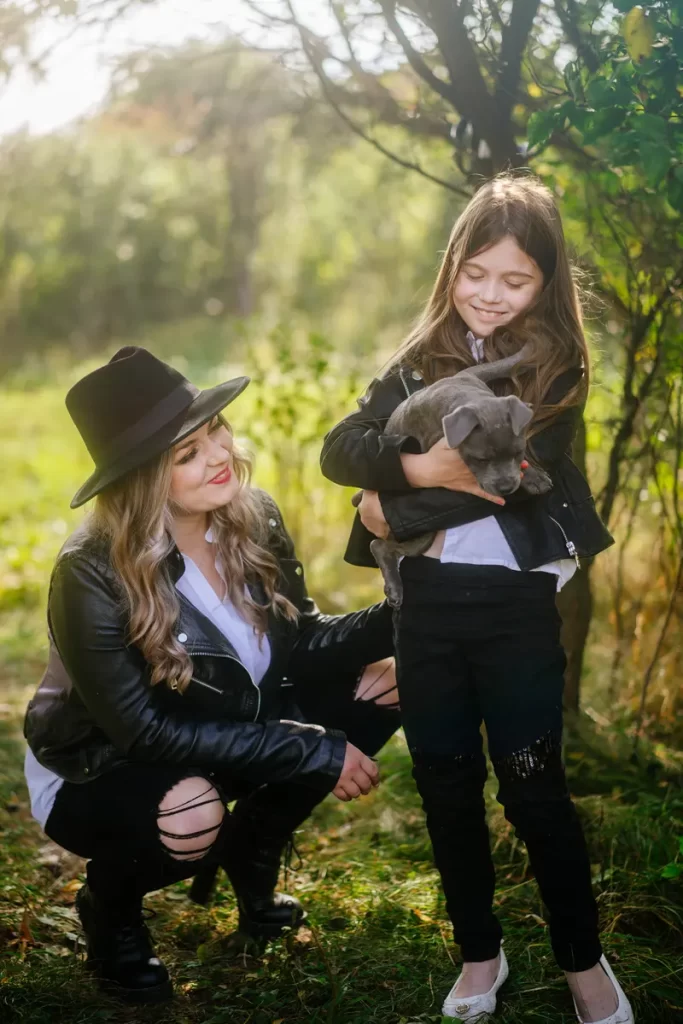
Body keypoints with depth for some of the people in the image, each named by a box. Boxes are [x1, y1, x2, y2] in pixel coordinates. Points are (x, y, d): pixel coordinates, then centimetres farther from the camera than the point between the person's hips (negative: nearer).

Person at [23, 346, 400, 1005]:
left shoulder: (254, 520, -13)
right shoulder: (92, 576, -30)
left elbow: (301, 645, -6)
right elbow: (147, 732, -30)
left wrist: (398, 617, -25)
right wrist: (314, 752, -31)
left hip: (227, 733, 6)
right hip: (96, 772, -6)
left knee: (379, 685, -12)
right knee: (191, 820, -39)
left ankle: (248, 852, 11)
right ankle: (110, 906, 1)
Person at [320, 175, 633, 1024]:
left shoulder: (555, 368, -3)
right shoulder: (422, 360, 6)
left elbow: (512, 475, -16)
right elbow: (339, 451, -2)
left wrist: (396, 513, -12)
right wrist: (415, 466, -21)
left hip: (513, 602, -4)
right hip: (427, 601, 4)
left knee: (533, 789, 0)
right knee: (445, 786, 12)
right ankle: (480, 953, 29)